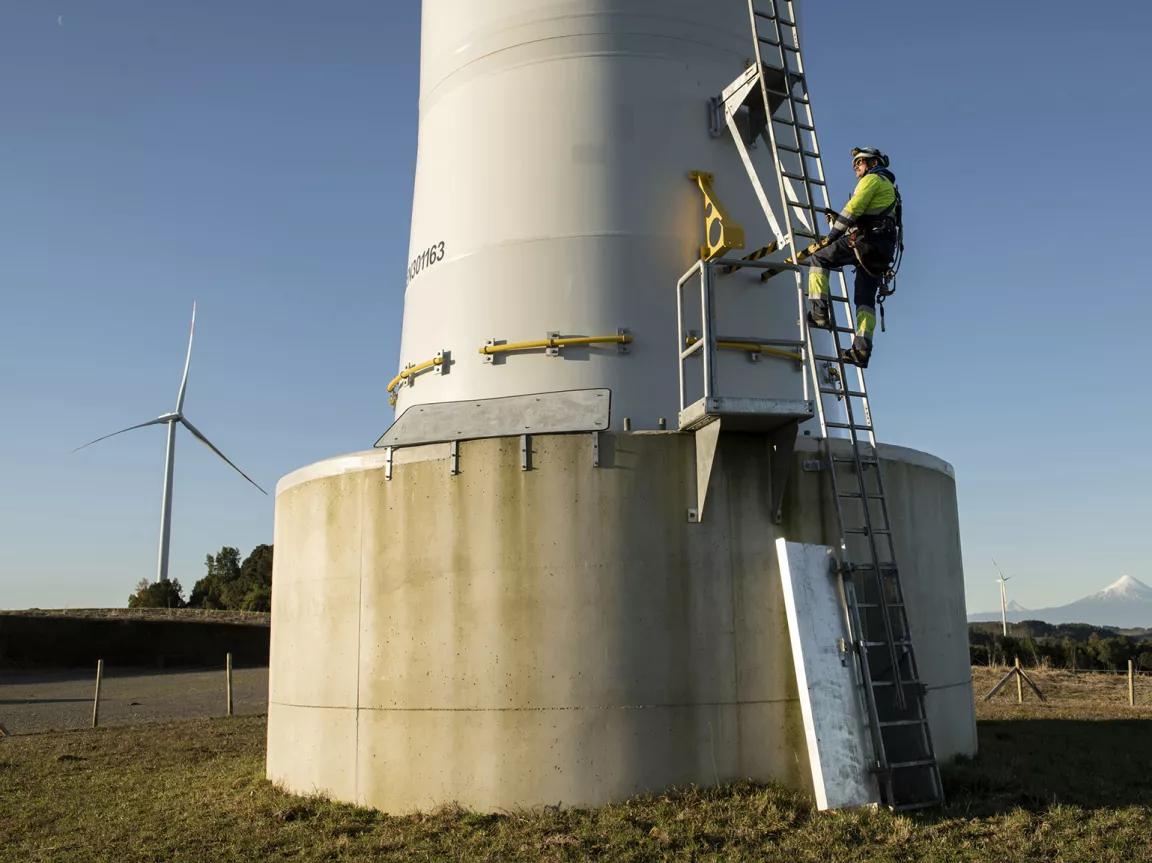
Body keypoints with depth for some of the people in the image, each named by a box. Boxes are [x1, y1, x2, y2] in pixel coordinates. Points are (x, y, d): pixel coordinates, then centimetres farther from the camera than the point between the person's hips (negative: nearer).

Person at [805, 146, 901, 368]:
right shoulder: (889, 187, 35)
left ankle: (819, 311, -12)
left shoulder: (873, 179, 6)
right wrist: (839, 218, 19)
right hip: (883, 250, 9)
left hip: (863, 241, -8)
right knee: (866, 298, 3)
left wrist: (832, 234, -5)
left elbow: (854, 208, -8)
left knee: (818, 259, 1)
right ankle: (862, 348, -8)